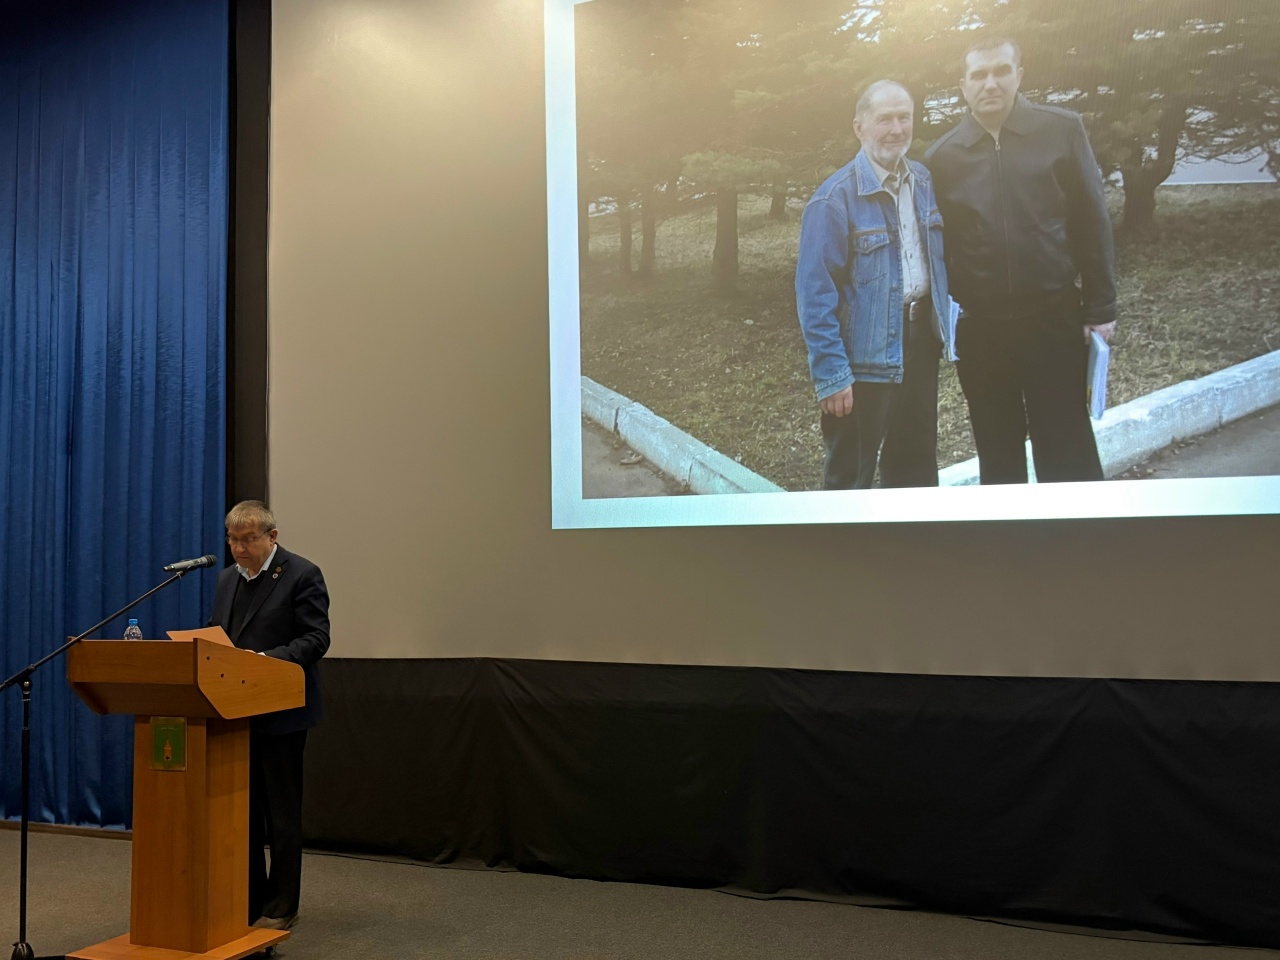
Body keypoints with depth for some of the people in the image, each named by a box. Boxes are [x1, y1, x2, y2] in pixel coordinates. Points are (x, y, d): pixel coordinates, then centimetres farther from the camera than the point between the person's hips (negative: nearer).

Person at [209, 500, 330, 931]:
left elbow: (316, 639, -15)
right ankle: (248, 899, 25)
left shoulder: (302, 574, -9)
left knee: (281, 813, 4)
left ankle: (282, 907, 15)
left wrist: (267, 660, -27)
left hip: (280, 713, -6)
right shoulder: (228, 577, 12)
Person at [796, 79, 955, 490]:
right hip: (866, 356, -6)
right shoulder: (835, 198, -15)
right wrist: (831, 374, -19)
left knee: (917, 463, 20)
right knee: (851, 475, 7)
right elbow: (815, 294, -17)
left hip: (921, 338, 6)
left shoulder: (925, 181, 5)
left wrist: (946, 318, 5)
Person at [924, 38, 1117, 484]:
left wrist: (1100, 307, -2)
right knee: (997, 451, 11)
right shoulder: (941, 156, 3)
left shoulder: (1062, 130, 0)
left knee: (1067, 448, 3)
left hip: (1054, 314, -1)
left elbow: (1092, 222, 0)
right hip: (977, 324, 2)